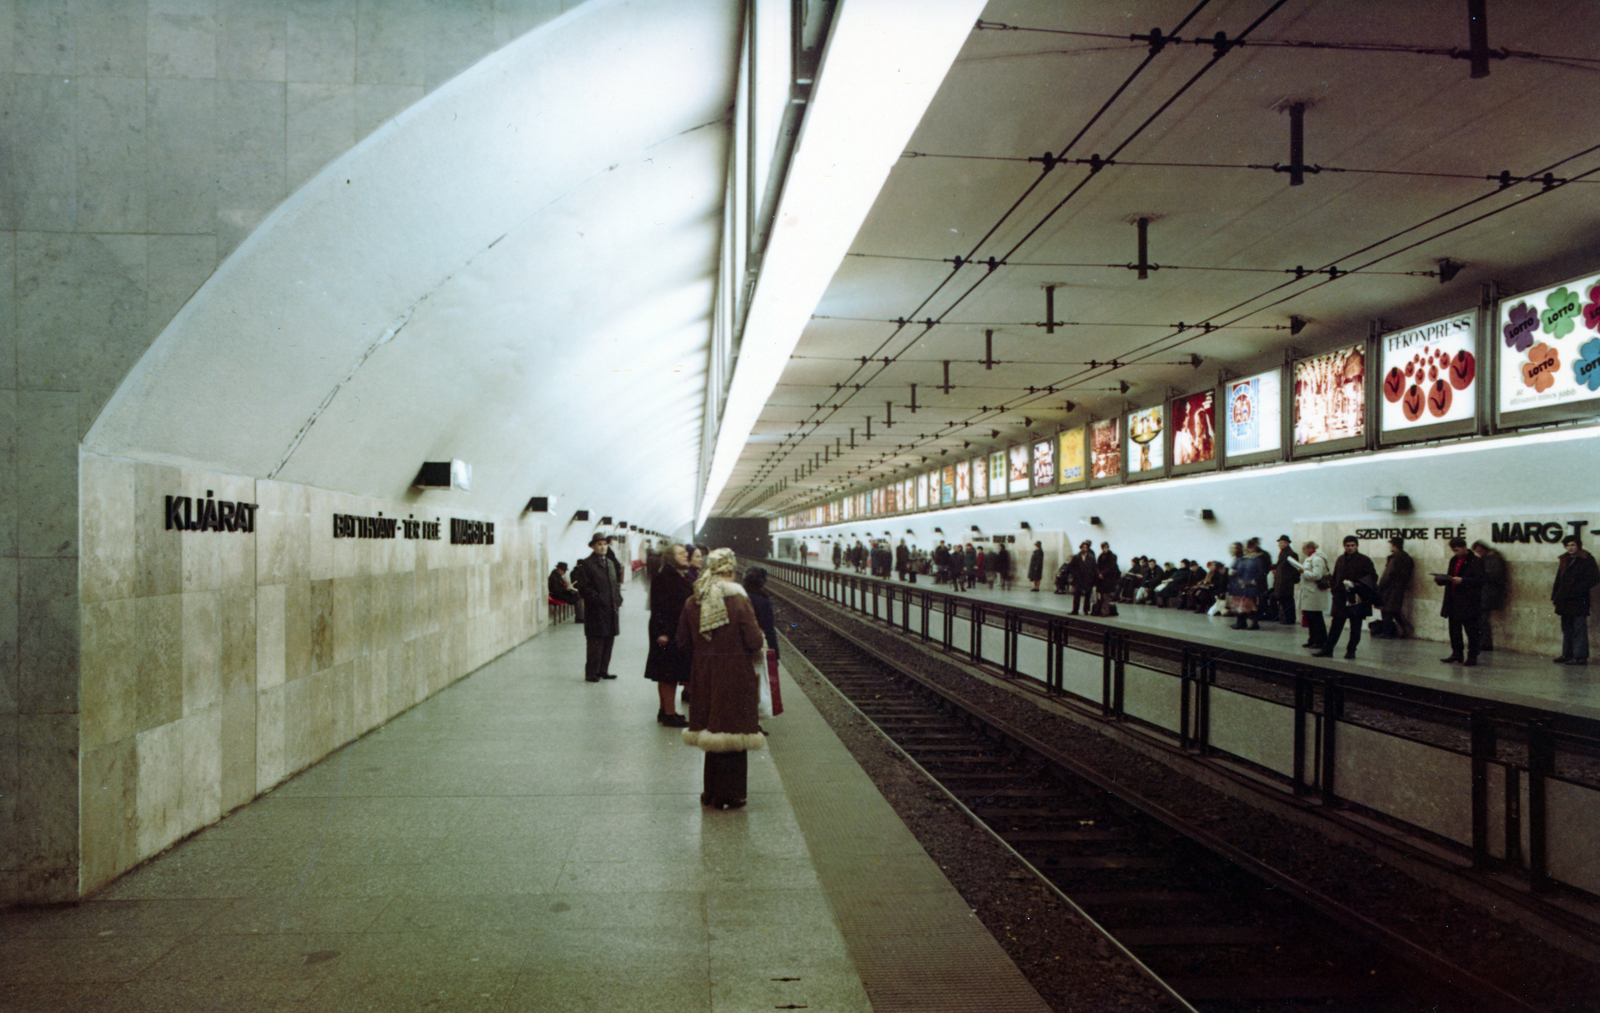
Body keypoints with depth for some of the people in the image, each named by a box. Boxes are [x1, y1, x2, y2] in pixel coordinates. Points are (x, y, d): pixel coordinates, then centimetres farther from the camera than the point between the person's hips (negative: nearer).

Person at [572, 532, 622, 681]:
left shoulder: (610, 563, 18)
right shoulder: (585, 564, -5)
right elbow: (583, 586, -12)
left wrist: (618, 599, 6)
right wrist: (598, 599, -16)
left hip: (610, 609, 7)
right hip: (595, 611, -7)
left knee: (608, 641, 10)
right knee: (596, 643, -6)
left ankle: (603, 670, 19)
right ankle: (591, 673, 1)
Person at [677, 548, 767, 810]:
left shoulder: (692, 603, -2)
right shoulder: (739, 600, -16)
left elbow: (684, 641, 4)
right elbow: (755, 641, -16)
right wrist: (761, 638, 6)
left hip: (704, 675, 4)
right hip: (736, 677, -4)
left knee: (712, 729, 16)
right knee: (733, 731, 6)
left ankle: (713, 793, 25)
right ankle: (731, 795, 12)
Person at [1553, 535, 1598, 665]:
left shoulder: (1586, 560, -5)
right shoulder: (1564, 560, 15)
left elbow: (1594, 578, -9)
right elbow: (1559, 580, 19)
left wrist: (1579, 590, -15)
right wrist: (1554, 596, 14)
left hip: (1578, 601, -7)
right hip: (1565, 601, 7)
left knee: (1579, 629, -7)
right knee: (1567, 629, 12)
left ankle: (1580, 657, -6)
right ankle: (1567, 654, 18)